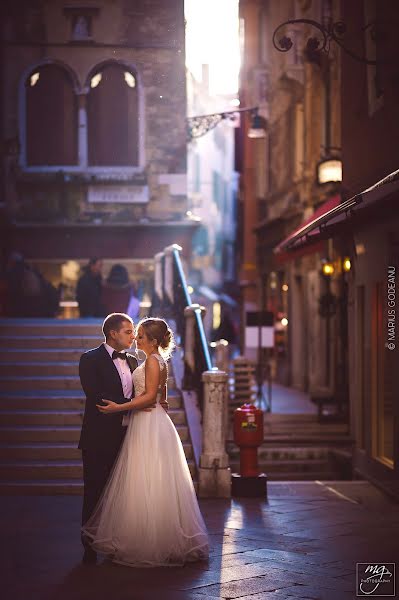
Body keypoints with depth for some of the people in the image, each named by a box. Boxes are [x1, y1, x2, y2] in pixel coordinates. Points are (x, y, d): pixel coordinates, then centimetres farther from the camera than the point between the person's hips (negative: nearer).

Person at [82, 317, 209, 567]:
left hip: (149, 426, -10)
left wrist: (119, 407, -20)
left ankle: (148, 546, -2)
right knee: (157, 486, 11)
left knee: (147, 485, -6)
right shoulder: (160, 361, 16)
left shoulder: (153, 360, -13)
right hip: (153, 423, 10)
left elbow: (150, 396, -20)